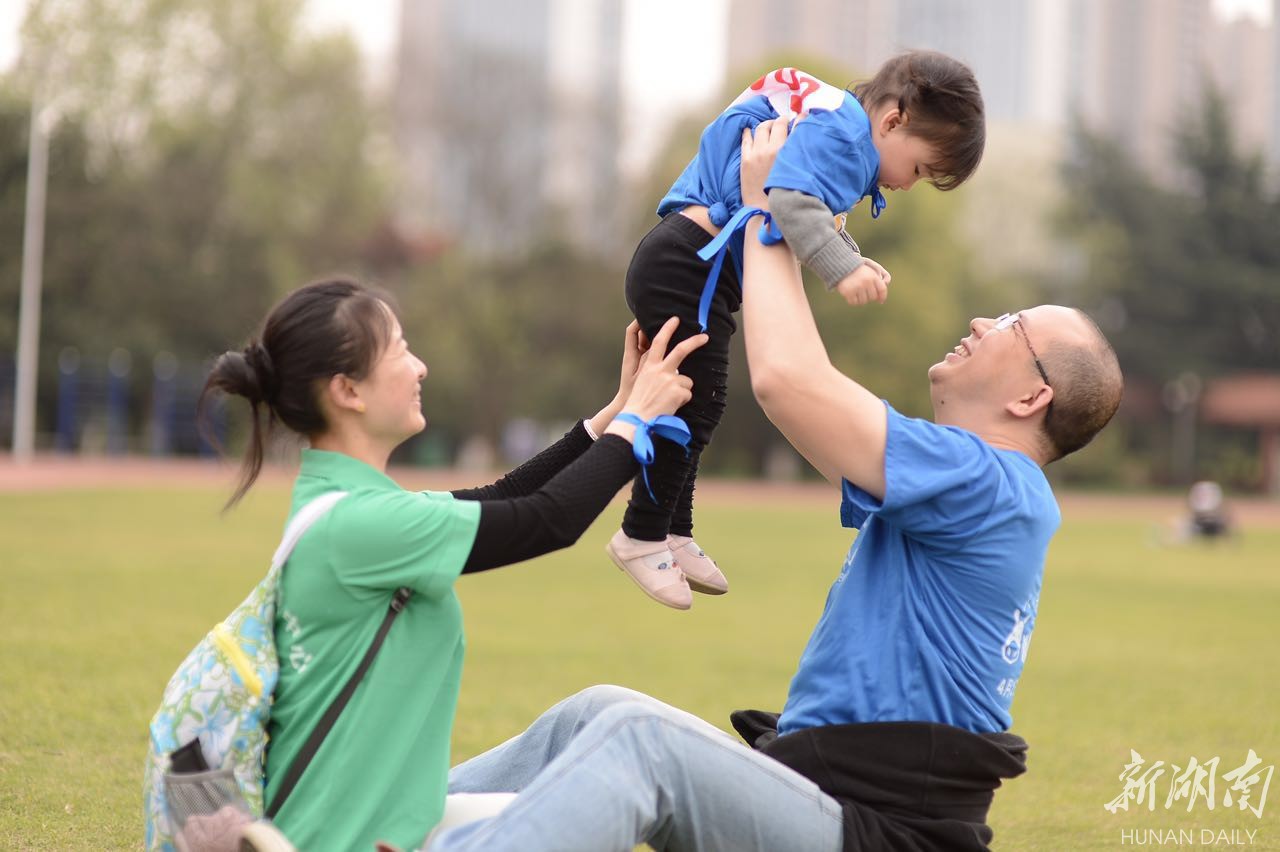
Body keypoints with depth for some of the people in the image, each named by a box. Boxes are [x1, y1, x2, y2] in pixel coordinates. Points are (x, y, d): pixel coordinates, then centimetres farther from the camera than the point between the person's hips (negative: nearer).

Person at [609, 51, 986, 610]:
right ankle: (641, 537, 10)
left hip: (692, 270, 11)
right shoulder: (842, 133, -18)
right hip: (686, 266, -11)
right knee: (696, 405, -4)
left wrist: (853, 262, 1)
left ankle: (673, 532, 31)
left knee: (696, 407, 19)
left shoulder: (838, 133, 15)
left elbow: (820, 220, 18)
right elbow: (789, 197, -35)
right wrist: (842, 269, -42)